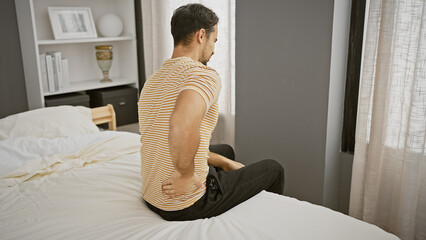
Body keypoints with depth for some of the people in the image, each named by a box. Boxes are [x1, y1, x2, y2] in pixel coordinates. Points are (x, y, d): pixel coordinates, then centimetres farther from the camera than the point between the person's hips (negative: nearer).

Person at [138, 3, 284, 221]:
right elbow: (182, 124, -44)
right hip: (186, 207, -8)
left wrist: (224, 162, 16)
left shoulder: (153, 81, 8)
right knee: (273, 170, 12)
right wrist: (187, 175, -26)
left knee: (226, 150, 33)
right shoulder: (205, 75, -21)